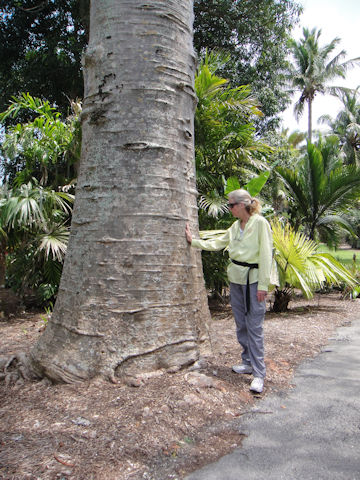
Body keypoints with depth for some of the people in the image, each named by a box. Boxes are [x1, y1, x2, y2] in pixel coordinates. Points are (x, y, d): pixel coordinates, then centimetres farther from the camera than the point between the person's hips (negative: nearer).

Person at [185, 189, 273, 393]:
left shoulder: (260, 223, -11)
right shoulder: (235, 226, 10)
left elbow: (266, 255, -14)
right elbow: (217, 243, 20)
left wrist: (263, 285, -16)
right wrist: (193, 241, 17)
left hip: (253, 279, -7)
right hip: (236, 279, 7)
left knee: (255, 327, -5)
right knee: (241, 324, 13)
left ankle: (259, 373, 2)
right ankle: (248, 362, 28)